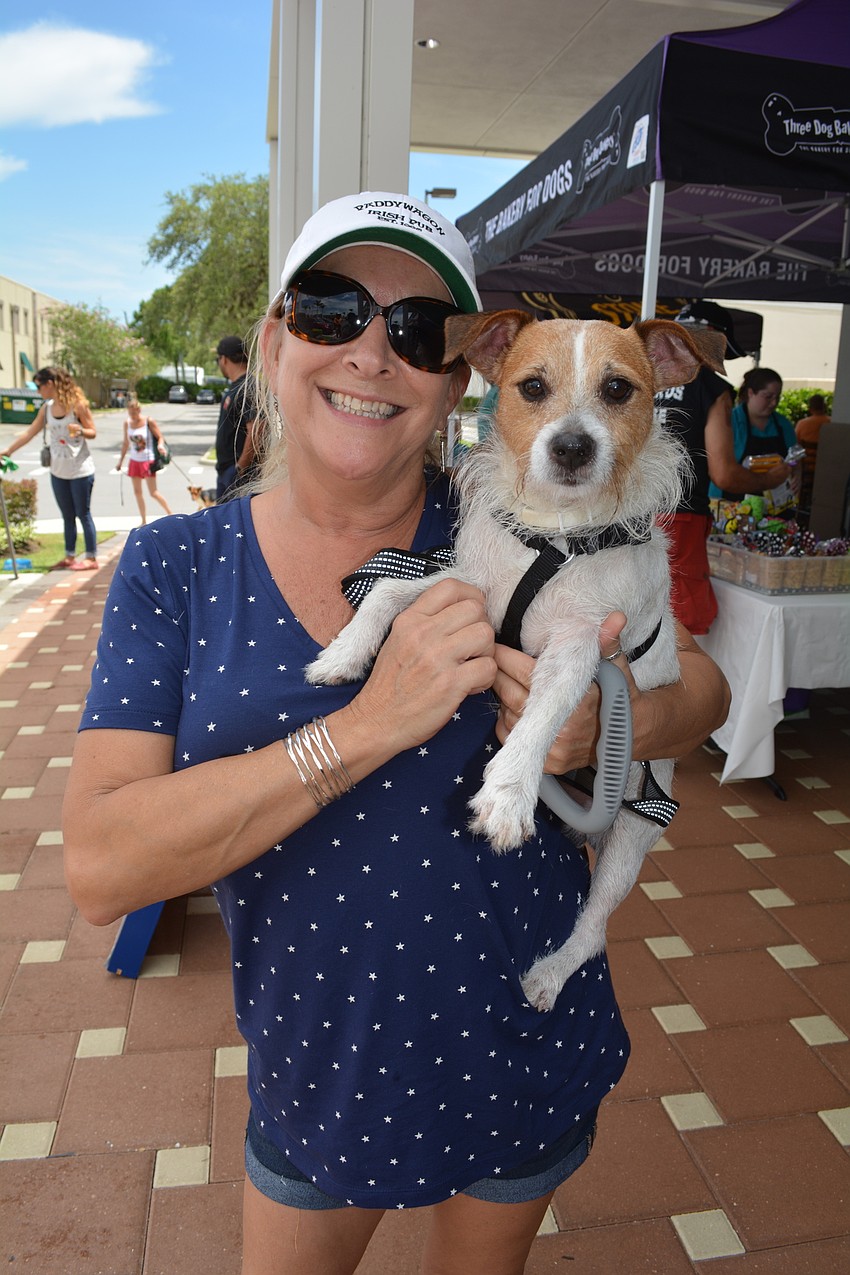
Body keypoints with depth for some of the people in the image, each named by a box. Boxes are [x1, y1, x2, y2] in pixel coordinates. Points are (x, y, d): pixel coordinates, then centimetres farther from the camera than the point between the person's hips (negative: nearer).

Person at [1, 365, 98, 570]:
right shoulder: (46, 408, 6)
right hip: (58, 471, 6)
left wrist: (80, 431, -28)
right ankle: (70, 556, 19)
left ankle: (91, 558, 7)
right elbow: (29, 433, 11)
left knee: (83, 514, 0)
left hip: (80, 470, -6)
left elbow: (93, 432, -7)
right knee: (67, 516, 12)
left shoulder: (77, 404, -10)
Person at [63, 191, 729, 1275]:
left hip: (523, 1053, 1)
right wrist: (370, 725, -33)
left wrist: (615, 727, -26)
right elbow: (98, 869, -22)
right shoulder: (175, 569, -13)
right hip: (315, 1065, 0)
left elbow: (704, 686, -1)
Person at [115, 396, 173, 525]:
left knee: (153, 492, -6)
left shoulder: (149, 421, -11)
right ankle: (144, 521, 17)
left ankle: (170, 514, 12)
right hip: (134, 460, 5)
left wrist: (160, 445, -30)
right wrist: (120, 460, 16)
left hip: (148, 460, -5)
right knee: (137, 492, 7)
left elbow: (160, 437, -8)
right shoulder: (127, 422, 3)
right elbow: (126, 443, 13)